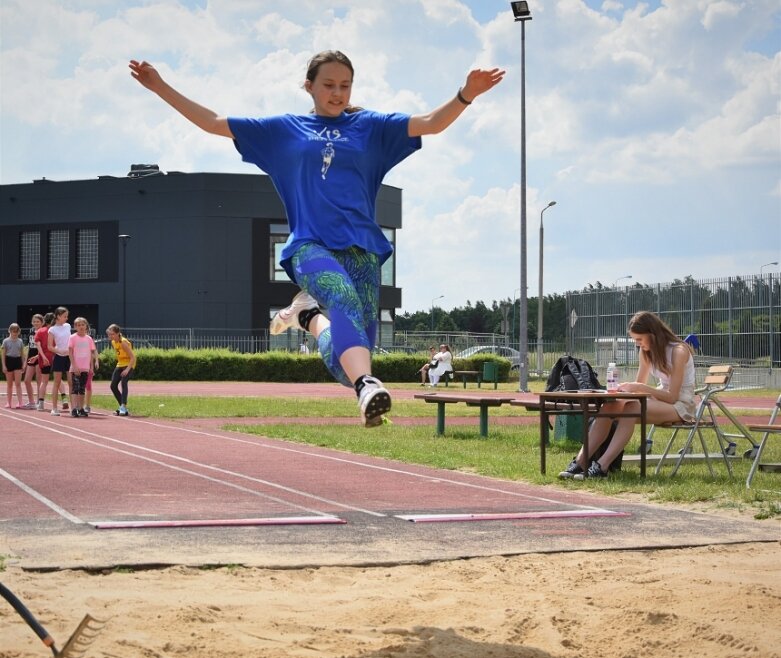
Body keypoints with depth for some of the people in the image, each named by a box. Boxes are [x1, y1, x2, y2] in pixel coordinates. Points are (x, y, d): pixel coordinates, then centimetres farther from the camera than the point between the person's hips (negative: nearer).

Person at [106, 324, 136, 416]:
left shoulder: (123, 342, -23)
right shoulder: (113, 342, 1)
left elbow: (133, 357, -25)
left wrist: (127, 369, -33)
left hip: (129, 364, -9)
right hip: (120, 364, 9)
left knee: (123, 382, -28)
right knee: (113, 385, 0)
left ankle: (124, 407, -35)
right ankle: (122, 407, 11)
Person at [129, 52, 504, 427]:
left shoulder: (370, 127, 17)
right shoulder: (285, 130, 17)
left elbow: (430, 124, 6)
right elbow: (213, 123, 20)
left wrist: (466, 96, -13)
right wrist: (160, 87, 14)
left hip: (361, 246, 3)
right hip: (311, 244, -3)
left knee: (354, 328, -12)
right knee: (344, 297, -34)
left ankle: (308, 314, 17)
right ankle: (366, 385, -53)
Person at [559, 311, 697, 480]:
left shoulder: (678, 351, -18)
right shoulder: (647, 351, 6)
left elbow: (673, 396, -20)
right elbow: (639, 385, 11)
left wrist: (640, 388, -28)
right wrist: (628, 388, -12)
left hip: (681, 404, -7)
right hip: (661, 398, 7)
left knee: (632, 408, -34)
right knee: (610, 406, -18)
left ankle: (602, 466, -40)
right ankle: (580, 462, -27)